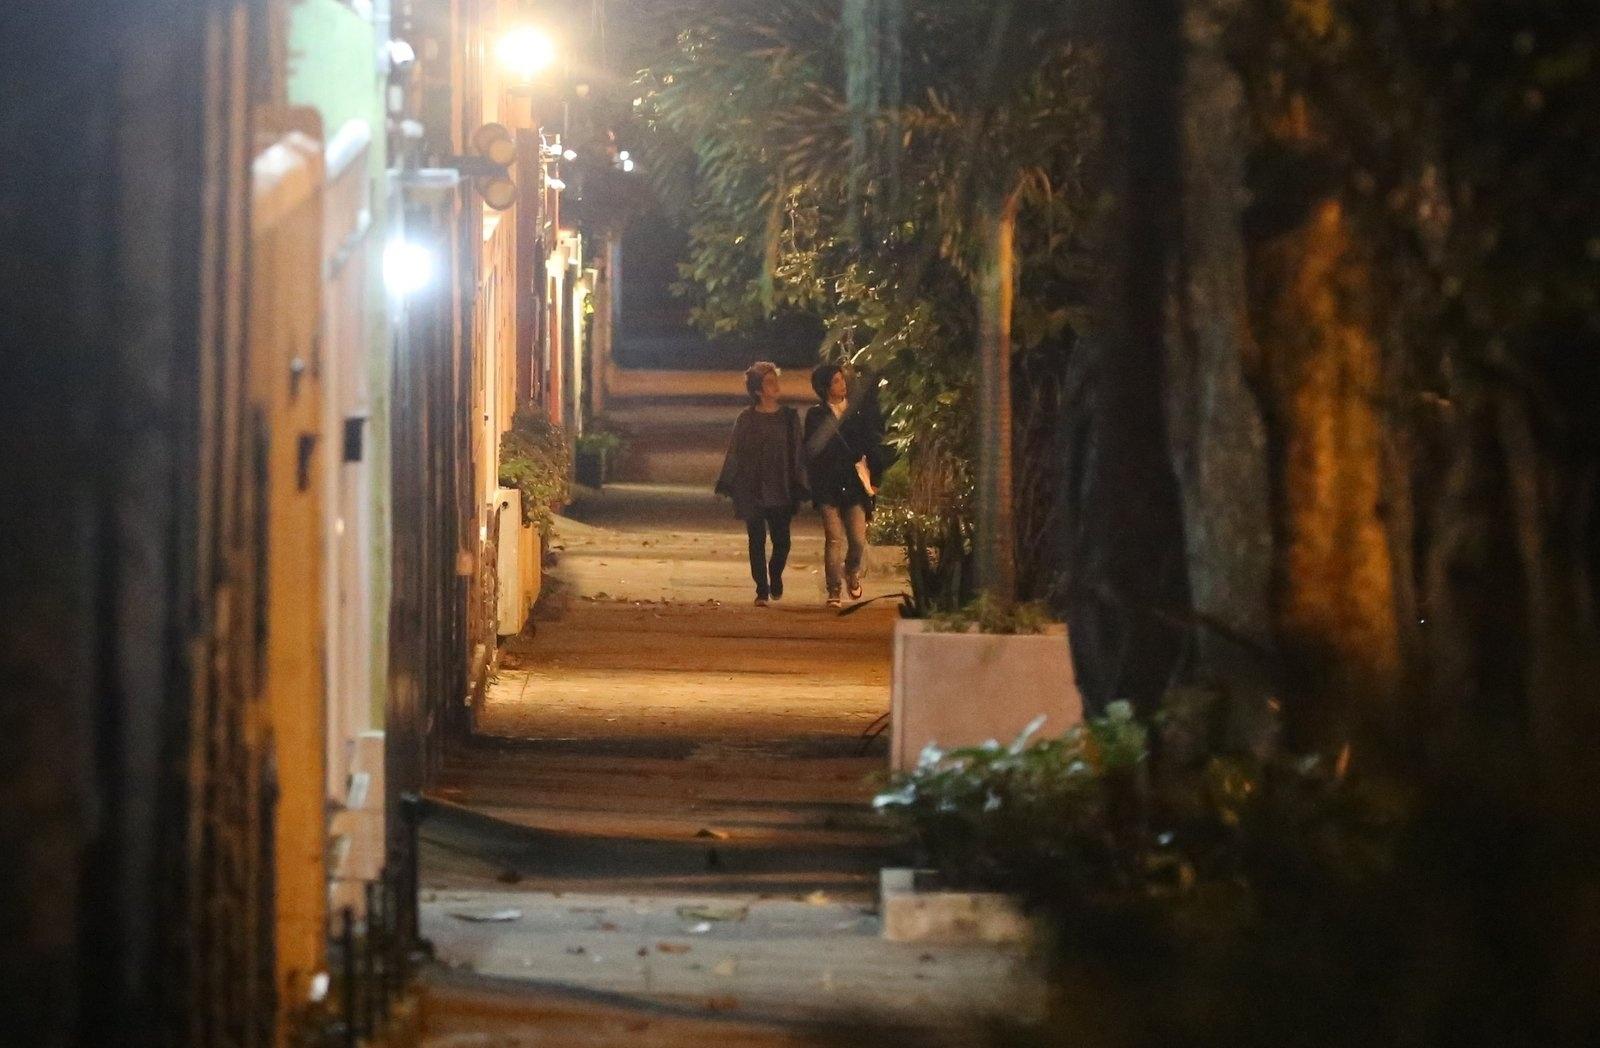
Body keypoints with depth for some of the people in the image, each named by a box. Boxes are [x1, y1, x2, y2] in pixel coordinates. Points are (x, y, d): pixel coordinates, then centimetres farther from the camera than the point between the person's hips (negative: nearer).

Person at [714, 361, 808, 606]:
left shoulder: (789, 417, 6)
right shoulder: (746, 419, 1)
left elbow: (798, 454, 7)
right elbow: (734, 454, 4)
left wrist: (799, 487, 1)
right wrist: (728, 485, -2)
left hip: (781, 491, 1)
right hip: (753, 491, -1)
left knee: (782, 541, -1)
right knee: (757, 542, 1)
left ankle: (775, 575, 28)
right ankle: (762, 590, 10)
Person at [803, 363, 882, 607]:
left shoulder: (859, 413, 9)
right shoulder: (815, 416, 4)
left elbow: (872, 447, 11)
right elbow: (811, 452, 5)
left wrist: (874, 480, 6)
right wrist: (814, 484, 0)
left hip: (855, 485, 2)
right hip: (828, 487, -1)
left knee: (858, 540, -3)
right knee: (834, 539, -8)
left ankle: (852, 572, 28)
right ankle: (834, 590, -1)